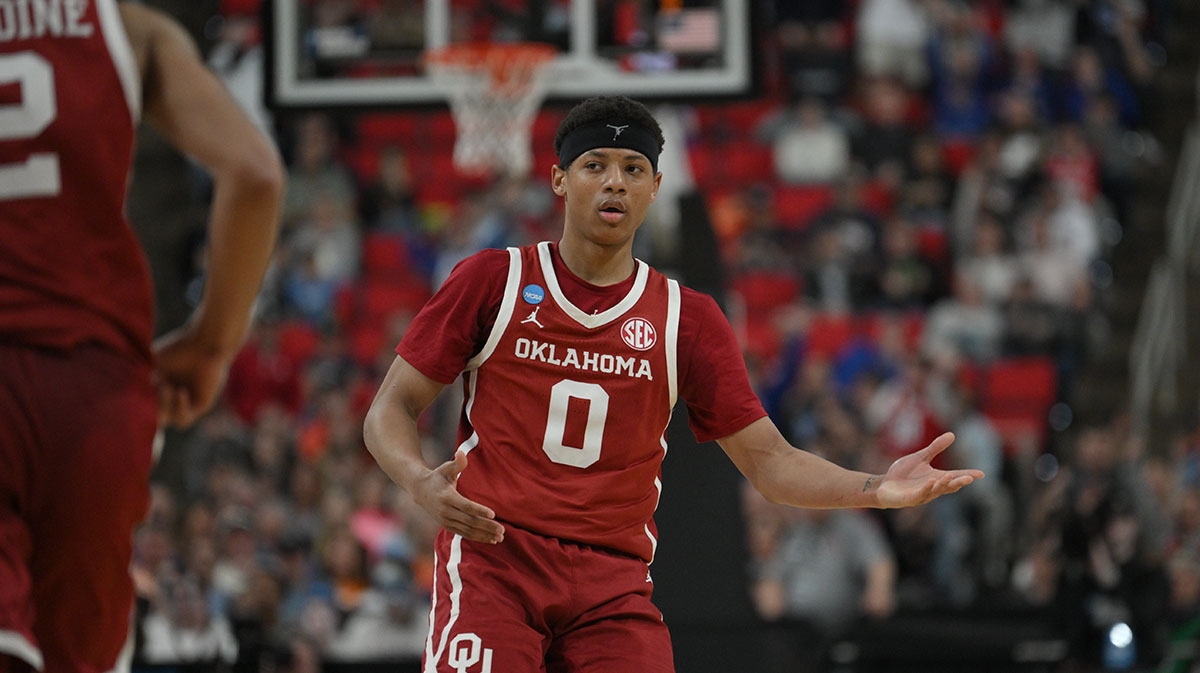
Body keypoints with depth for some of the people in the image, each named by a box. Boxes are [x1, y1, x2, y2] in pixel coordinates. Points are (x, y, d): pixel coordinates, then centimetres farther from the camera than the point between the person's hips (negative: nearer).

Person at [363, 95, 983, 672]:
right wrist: (421, 483, -16)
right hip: (491, 556, -2)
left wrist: (878, 489, -11)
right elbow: (391, 410, 6)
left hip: (612, 586, 2)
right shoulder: (493, 282, 4)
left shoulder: (687, 320, 9)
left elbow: (768, 461, 6)